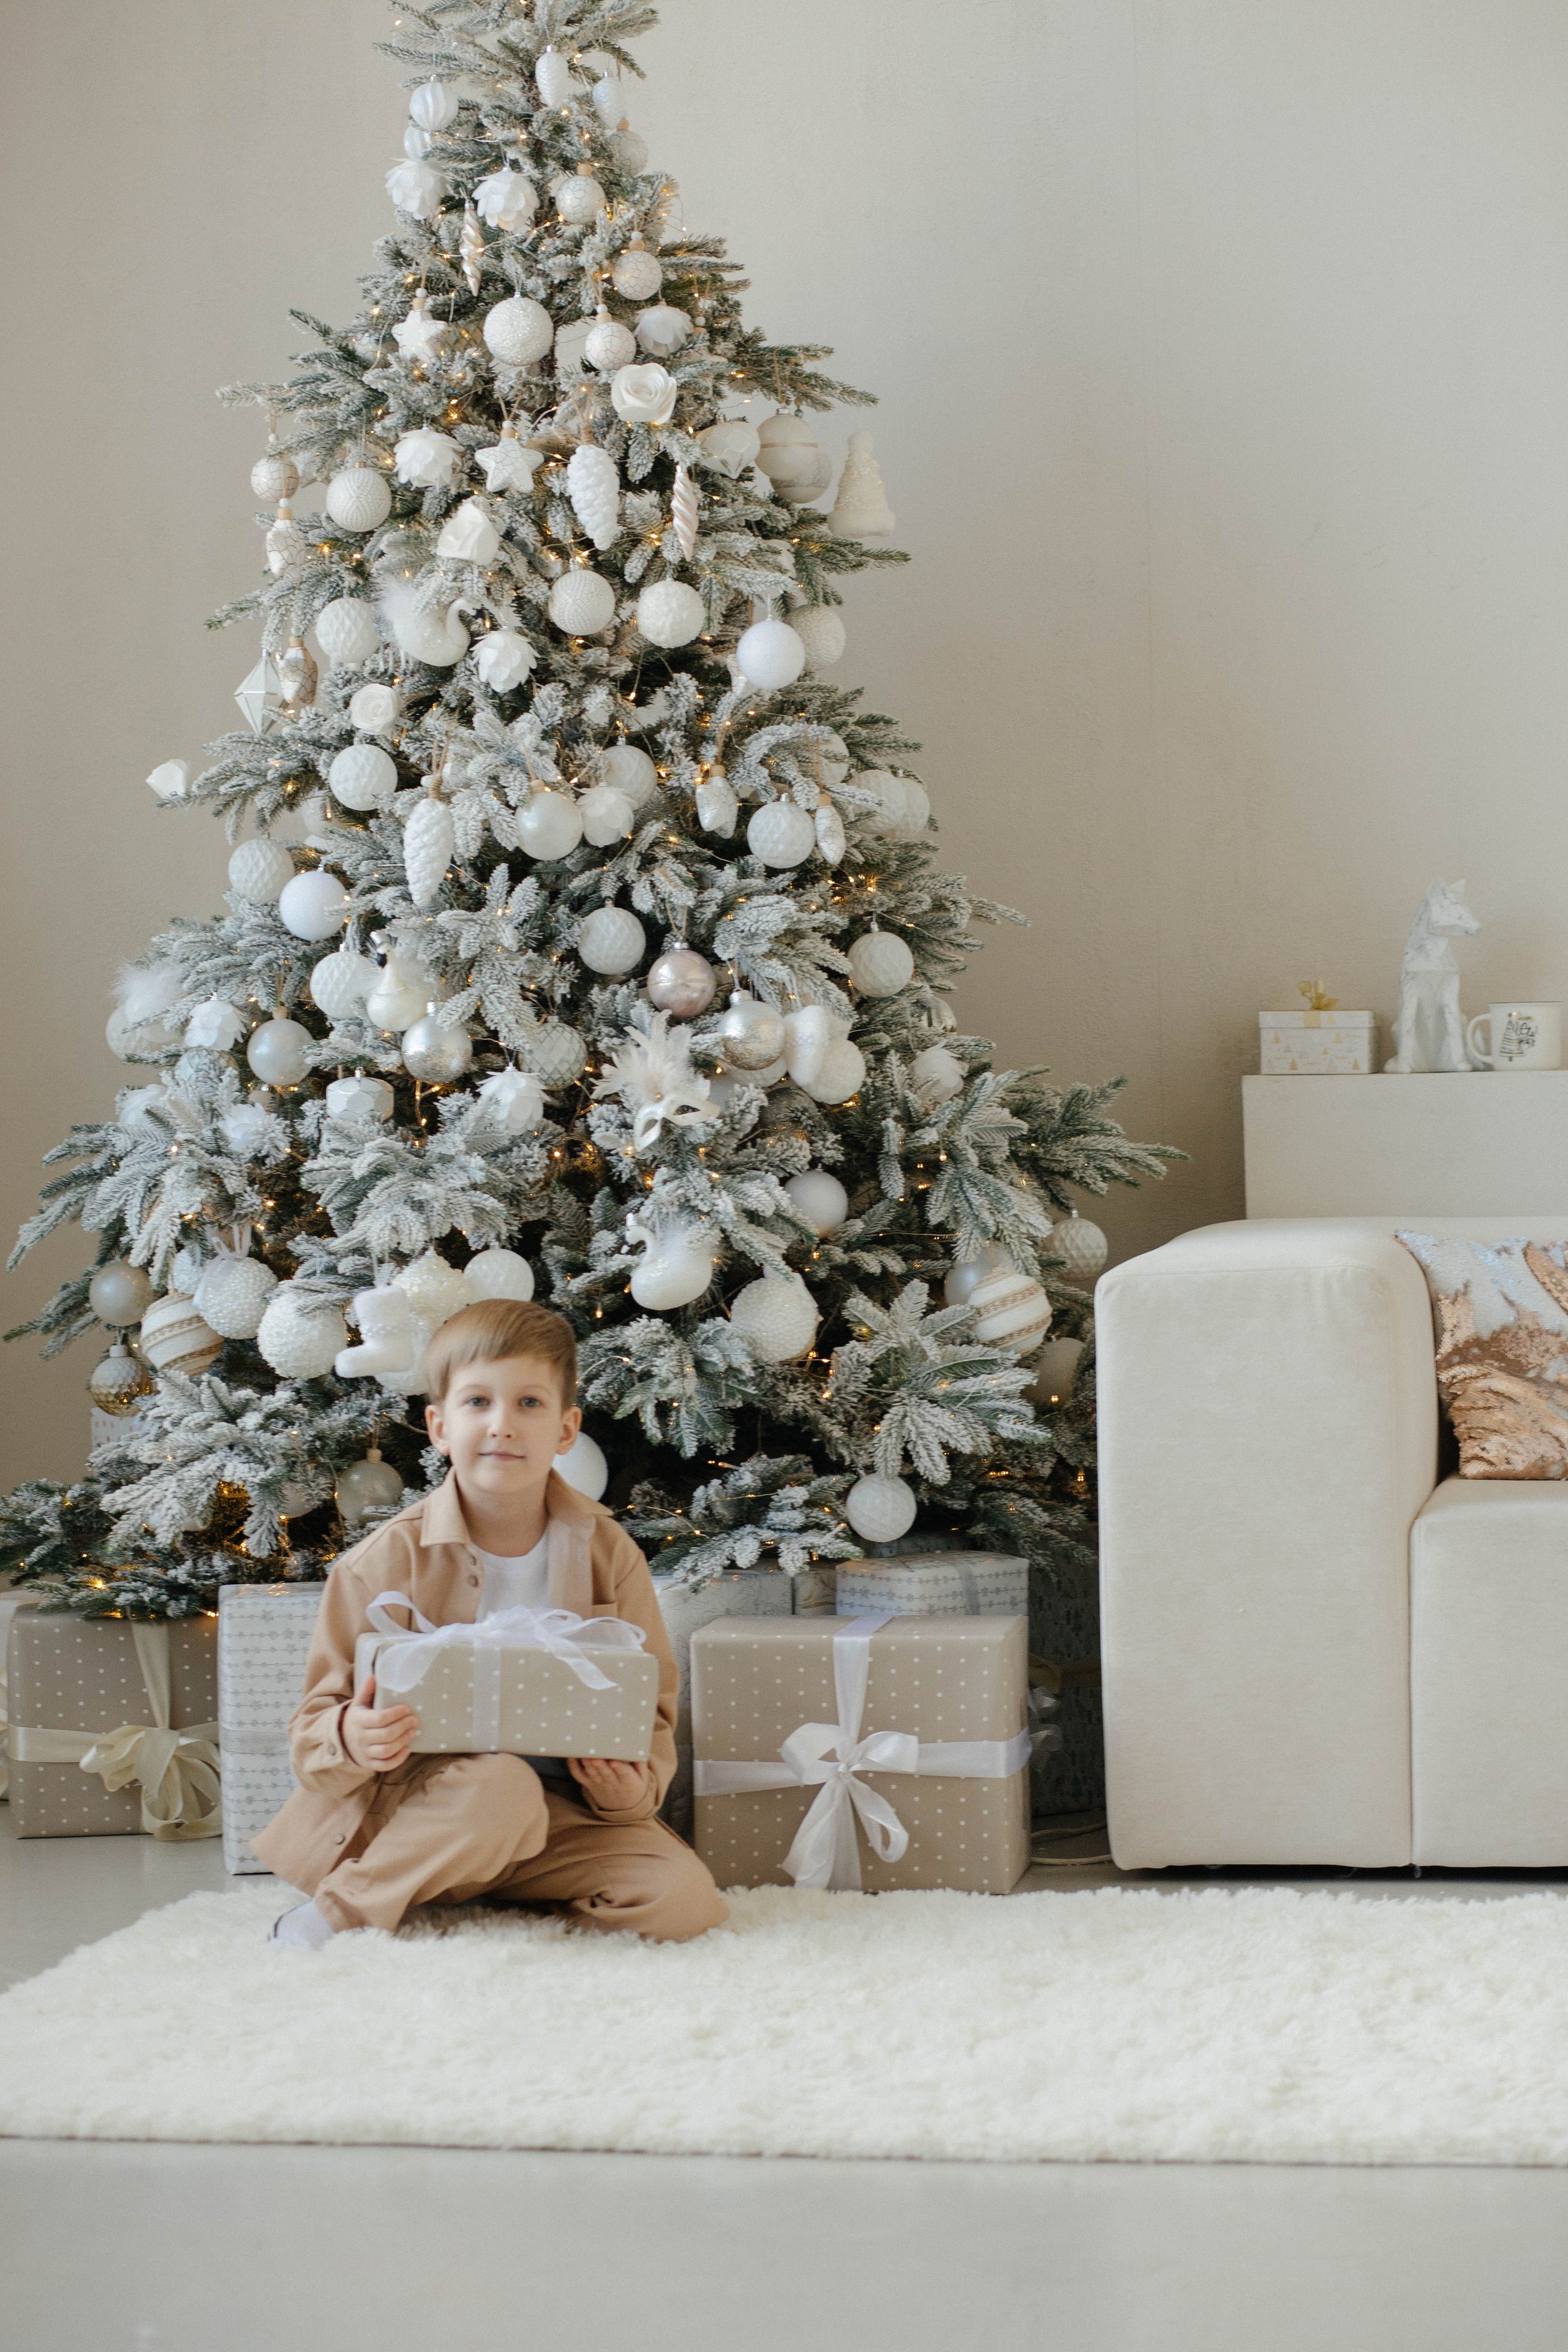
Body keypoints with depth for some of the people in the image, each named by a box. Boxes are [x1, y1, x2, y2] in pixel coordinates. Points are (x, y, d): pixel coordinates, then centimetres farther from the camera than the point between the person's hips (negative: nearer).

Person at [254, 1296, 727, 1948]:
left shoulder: (608, 1556, 1)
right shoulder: (384, 1563, -8)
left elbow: (649, 1703, 7)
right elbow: (317, 1720, -4)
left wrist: (634, 1788, -15)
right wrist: (350, 1740, -29)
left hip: (560, 1807, 4)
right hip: (405, 1805, -3)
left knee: (684, 1900, -19)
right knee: (500, 1788, -37)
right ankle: (335, 1913, -18)